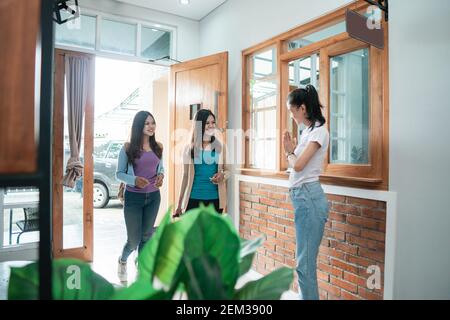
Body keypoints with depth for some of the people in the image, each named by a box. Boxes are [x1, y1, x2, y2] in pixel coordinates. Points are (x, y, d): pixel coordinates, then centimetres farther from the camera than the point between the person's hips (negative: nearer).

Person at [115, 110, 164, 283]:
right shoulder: (128, 147, -8)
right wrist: (134, 180, -22)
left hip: (153, 197, 4)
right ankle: (122, 261, 39)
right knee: (134, 240, 5)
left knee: (146, 236, 13)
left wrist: (160, 176, -8)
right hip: (133, 197, -3)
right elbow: (119, 174, -4)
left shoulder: (158, 146, 3)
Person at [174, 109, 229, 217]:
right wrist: (179, 204, 5)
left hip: (215, 199, 1)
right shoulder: (189, 148, 0)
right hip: (194, 198, -1)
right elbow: (185, 176, 5)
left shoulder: (220, 146, 2)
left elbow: (227, 169, 10)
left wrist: (223, 175, -15)